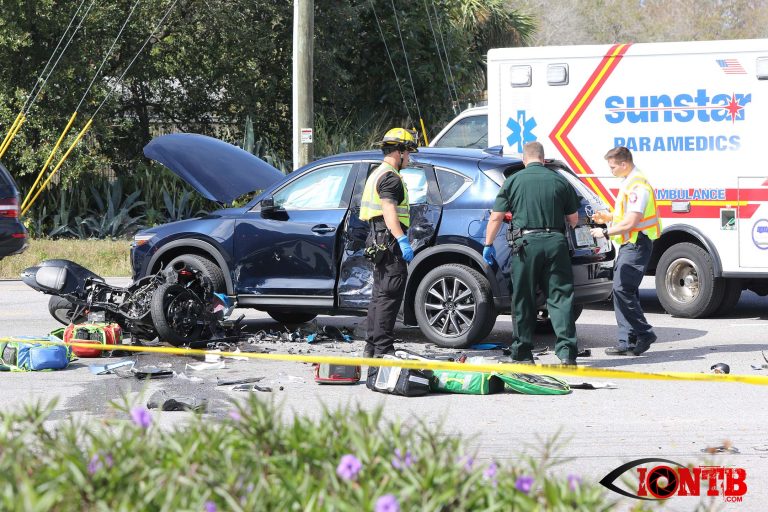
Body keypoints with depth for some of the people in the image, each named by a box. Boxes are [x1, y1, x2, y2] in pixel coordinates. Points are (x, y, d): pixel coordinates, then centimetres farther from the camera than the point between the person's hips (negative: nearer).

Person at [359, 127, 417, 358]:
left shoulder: (378, 174, 22)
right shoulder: (390, 177, -13)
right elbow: (389, 211, -24)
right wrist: (402, 240, -31)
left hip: (379, 239, 11)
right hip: (389, 239, -11)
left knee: (380, 293, 15)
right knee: (390, 295, -10)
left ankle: (372, 347, 19)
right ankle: (383, 348, -12)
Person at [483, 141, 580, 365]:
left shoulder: (513, 181, 3)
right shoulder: (560, 181, 7)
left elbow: (496, 217, 2)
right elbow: (573, 219, 13)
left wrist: (488, 245, 12)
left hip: (526, 243, -1)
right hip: (555, 242, 1)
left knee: (524, 300, 8)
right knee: (560, 297, 2)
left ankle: (523, 353, 13)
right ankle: (566, 352, -8)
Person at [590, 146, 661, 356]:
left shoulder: (637, 186, -18)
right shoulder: (629, 183, 16)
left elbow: (630, 222, -22)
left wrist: (605, 232, -13)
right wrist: (607, 217, 14)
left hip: (636, 244, -11)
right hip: (629, 244, 11)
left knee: (622, 289, -14)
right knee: (622, 290, 8)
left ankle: (644, 334, -8)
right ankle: (627, 341, 8)